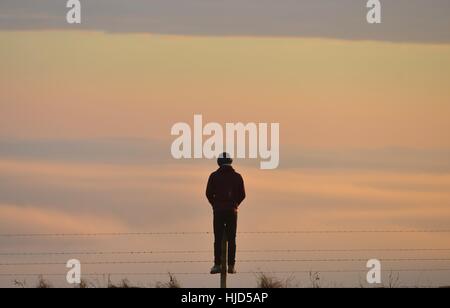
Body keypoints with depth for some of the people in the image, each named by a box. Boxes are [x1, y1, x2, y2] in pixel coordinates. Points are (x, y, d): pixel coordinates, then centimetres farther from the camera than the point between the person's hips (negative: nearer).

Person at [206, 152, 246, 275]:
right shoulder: (237, 176, 4)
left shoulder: (214, 176, 0)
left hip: (218, 210, -1)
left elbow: (209, 193, -1)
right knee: (231, 239, 4)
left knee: (218, 238, 0)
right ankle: (231, 265, 0)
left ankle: (218, 264, -7)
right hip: (232, 210, 1)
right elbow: (242, 194, 4)